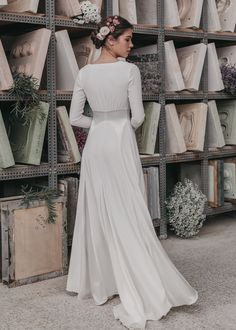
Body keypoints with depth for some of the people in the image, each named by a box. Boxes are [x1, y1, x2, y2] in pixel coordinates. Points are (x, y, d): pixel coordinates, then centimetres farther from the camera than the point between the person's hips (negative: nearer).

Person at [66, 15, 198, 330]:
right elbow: (138, 116, -8)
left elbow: (75, 117, 5)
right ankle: (140, 295, 1)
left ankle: (98, 283, 22)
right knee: (128, 217, -2)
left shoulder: (84, 73, 3)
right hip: (121, 144, -4)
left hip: (95, 144, 5)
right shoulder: (130, 70, -10)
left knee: (97, 214, 12)